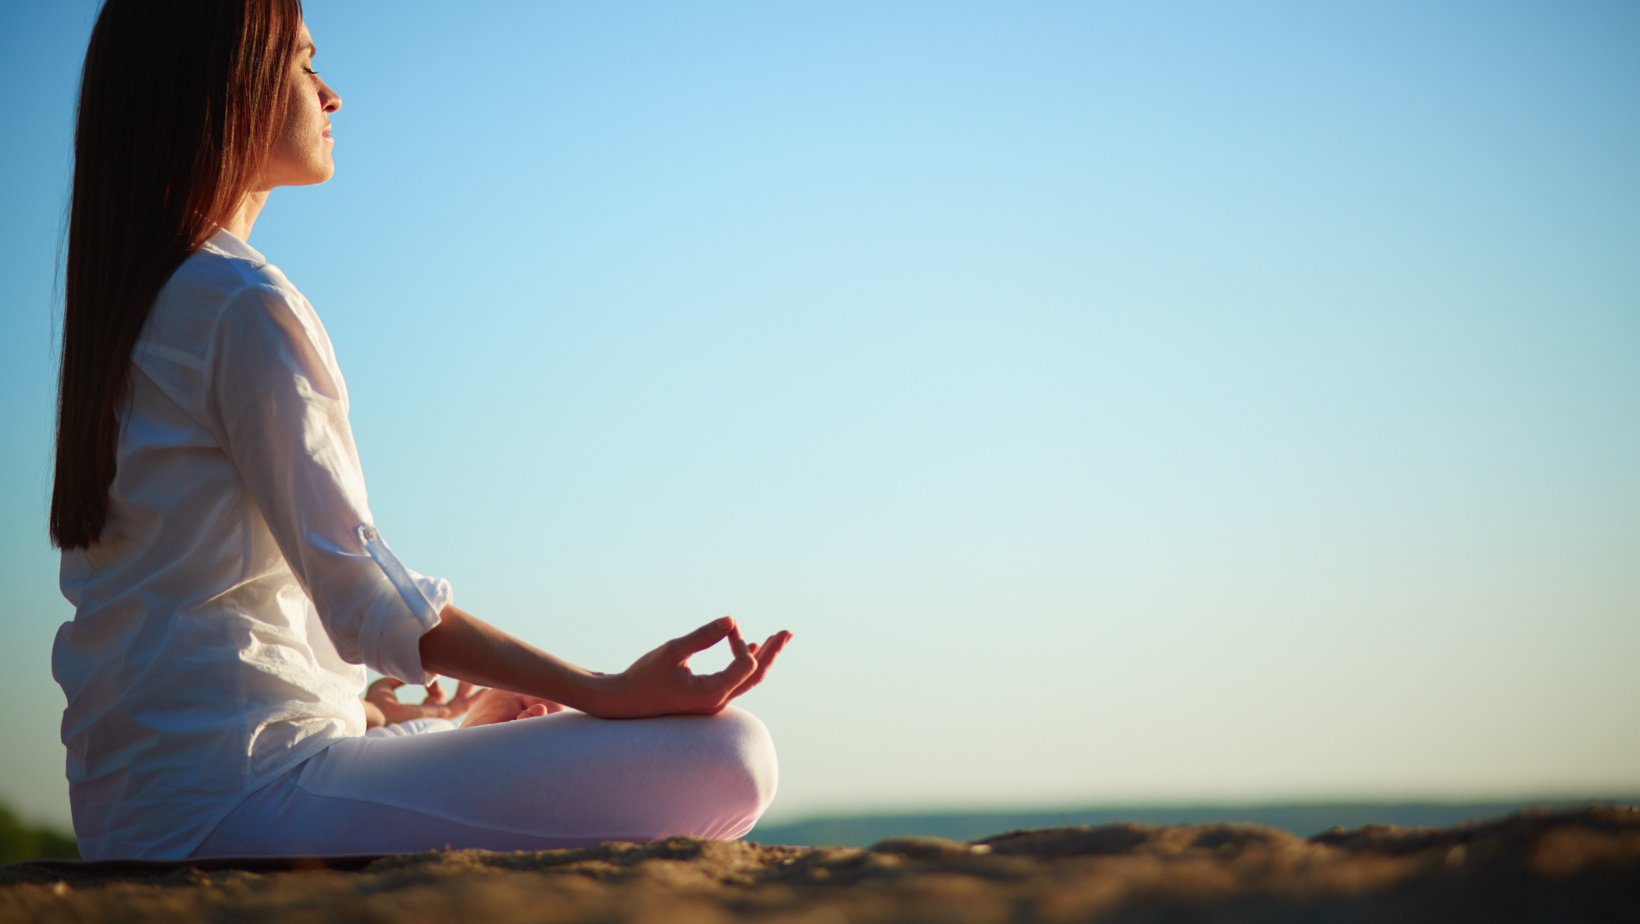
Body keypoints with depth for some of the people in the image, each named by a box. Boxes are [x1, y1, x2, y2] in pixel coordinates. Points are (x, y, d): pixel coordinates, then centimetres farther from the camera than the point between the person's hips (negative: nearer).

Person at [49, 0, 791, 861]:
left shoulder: (124, 306, 17)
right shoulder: (247, 305, -13)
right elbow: (361, 590, -19)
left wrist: (368, 708, 23)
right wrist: (609, 694, -21)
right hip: (239, 791, -10)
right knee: (726, 755, -17)